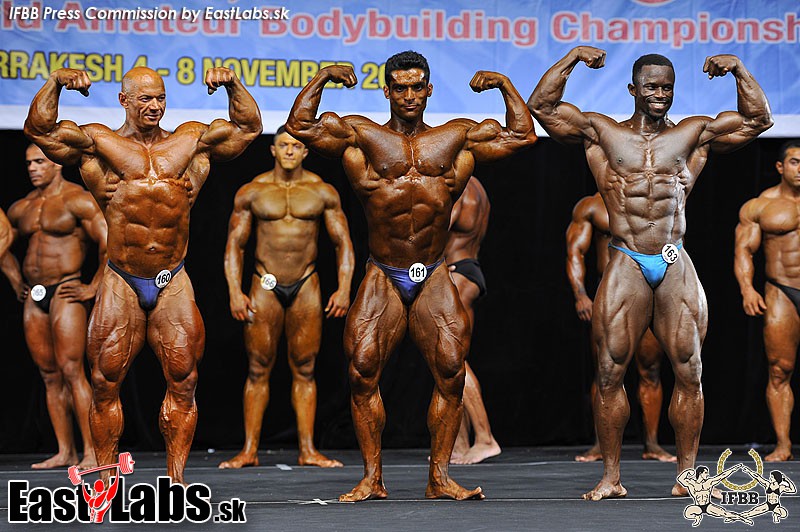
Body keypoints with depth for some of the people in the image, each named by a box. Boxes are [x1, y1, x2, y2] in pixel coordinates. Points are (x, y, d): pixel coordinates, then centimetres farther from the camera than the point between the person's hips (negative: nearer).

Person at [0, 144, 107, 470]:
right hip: (33, 297, 7)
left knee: (71, 372, -13)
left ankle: (92, 452, -13)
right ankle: (65, 452, 9)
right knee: (49, 376, 6)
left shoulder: (77, 200, -6)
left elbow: (109, 244, -13)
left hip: (65, 292, -7)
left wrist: (92, 289, -13)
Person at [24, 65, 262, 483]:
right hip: (120, 284, -2)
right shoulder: (98, 143, 5)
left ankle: (176, 477, 6)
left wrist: (233, 86, 1)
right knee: (106, 383, 0)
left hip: (173, 284, 2)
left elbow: (248, 127, 16)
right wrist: (56, 83, -14)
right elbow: (39, 129, -1)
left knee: (183, 382, -1)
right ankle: (105, 479, 8)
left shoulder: (191, 141, 12)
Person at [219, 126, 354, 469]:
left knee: (304, 370, 2)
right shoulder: (252, 192, 2)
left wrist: (344, 288, -4)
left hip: (306, 286, 1)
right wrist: (235, 292, -6)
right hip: (265, 286, -1)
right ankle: (249, 450, 1)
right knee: (258, 370, -1)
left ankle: (308, 450, 4)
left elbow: (343, 242, 6)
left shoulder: (322, 192, 4)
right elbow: (234, 244, 3)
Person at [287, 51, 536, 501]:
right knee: (363, 369, -11)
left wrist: (504, 85, 13)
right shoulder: (362, 135, 7)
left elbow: (523, 135, 17)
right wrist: (323, 78, 3)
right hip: (383, 277, -1)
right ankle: (372, 478, -4)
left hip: (434, 278, 1)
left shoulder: (459, 137, 12)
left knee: (451, 371, -8)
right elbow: (300, 126, 3)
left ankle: (440, 477, 0)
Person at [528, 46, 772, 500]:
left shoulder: (694, 134, 12)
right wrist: (571, 59, -2)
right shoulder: (601, 132, 9)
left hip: (677, 267, 1)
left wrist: (738, 70, 2)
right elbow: (542, 107, 5)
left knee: (689, 373, -1)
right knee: (611, 373, -3)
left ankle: (687, 474, 7)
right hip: (627, 266, -1)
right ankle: (611, 477, 3)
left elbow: (758, 120, 13)